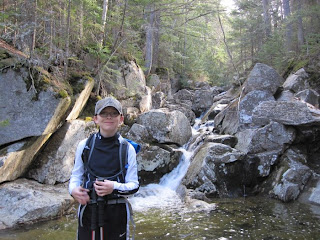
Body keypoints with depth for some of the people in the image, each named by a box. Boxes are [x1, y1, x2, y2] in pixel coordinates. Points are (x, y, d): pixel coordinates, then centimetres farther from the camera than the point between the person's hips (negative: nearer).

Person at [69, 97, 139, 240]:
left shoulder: (127, 149, -3)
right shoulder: (84, 145, 1)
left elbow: (134, 185, -3)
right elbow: (76, 175, 10)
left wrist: (114, 187, -20)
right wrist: (73, 190, -11)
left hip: (116, 212, -1)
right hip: (88, 210, 1)